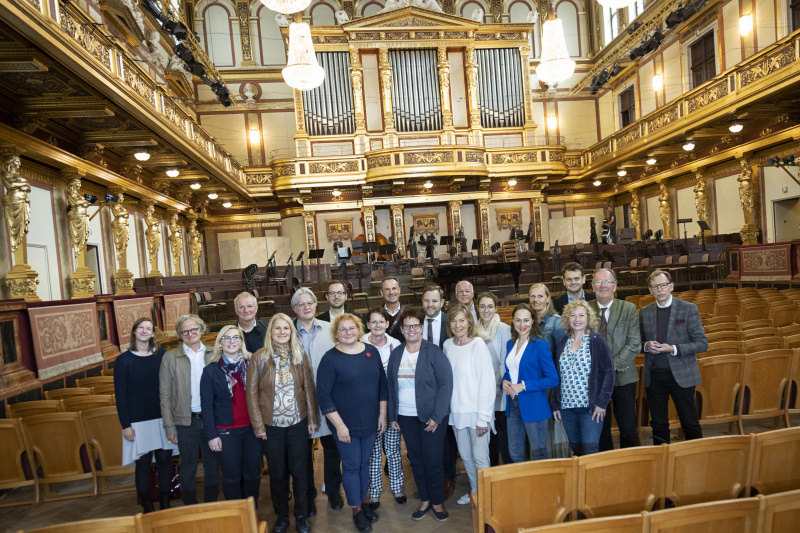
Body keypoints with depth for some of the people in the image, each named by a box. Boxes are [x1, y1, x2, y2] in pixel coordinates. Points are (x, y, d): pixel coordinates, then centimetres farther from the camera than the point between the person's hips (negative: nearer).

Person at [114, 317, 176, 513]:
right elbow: (120, 394, -1)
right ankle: (147, 506, 24)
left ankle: (165, 503, 23)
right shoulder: (124, 359, -2)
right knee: (143, 463, 6)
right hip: (138, 421, -1)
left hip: (163, 418, 1)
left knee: (165, 460, 6)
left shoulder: (162, 355, 1)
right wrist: (125, 425, -5)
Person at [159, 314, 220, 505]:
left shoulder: (213, 354, 1)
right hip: (186, 421, -1)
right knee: (188, 467, 12)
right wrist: (169, 426, -4)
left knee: (212, 465, 13)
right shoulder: (170, 358, -2)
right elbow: (165, 395, -1)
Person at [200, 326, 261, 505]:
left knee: (252, 473, 11)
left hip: (252, 428, 2)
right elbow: (207, 405, -2)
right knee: (232, 477, 8)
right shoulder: (211, 371, -2)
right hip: (226, 432, -2)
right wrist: (211, 435, -6)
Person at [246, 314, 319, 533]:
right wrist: (258, 425, -7)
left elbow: (309, 388, 1)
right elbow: (251, 393, -5)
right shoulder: (259, 357, -7)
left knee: (300, 471, 11)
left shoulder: (300, 355, -2)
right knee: (277, 473, 14)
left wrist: (312, 418, -1)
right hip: (271, 426, -1)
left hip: (298, 424, 1)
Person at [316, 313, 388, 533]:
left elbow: (382, 383, 7)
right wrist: (339, 425, -15)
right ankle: (356, 510, 28)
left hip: (371, 422, 4)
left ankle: (364, 500, 39)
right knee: (351, 466, 9)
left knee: (365, 463, 18)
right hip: (346, 425, -4)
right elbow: (323, 395, -13)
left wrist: (382, 414, 6)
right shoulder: (330, 358, -13)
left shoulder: (372, 351, 0)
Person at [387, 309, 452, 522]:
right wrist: (392, 416, 6)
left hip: (431, 416, -4)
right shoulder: (396, 354, 5)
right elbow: (390, 385, 8)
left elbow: (446, 385, -11)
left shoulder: (434, 352, -9)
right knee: (415, 458, 13)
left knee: (433, 459, 3)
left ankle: (437, 502, 24)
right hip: (406, 417, 4)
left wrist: (436, 417, -14)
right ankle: (424, 500, 31)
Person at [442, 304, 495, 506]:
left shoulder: (478, 344, -15)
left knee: (480, 457, 3)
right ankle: (475, 491, 39)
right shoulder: (447, 345, 1)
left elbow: (487, 382, -15)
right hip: (456, 410, 6)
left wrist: (483, 417, -16)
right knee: (465, 455, 18)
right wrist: (447, 408, 5)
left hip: (476, 411, -5)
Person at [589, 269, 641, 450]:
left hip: (622, 376, -1)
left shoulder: (629, 309, 0)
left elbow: (634, 344, -6)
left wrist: (613, 365, -15)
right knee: (600, 430, 12)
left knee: (628, 429, 6)